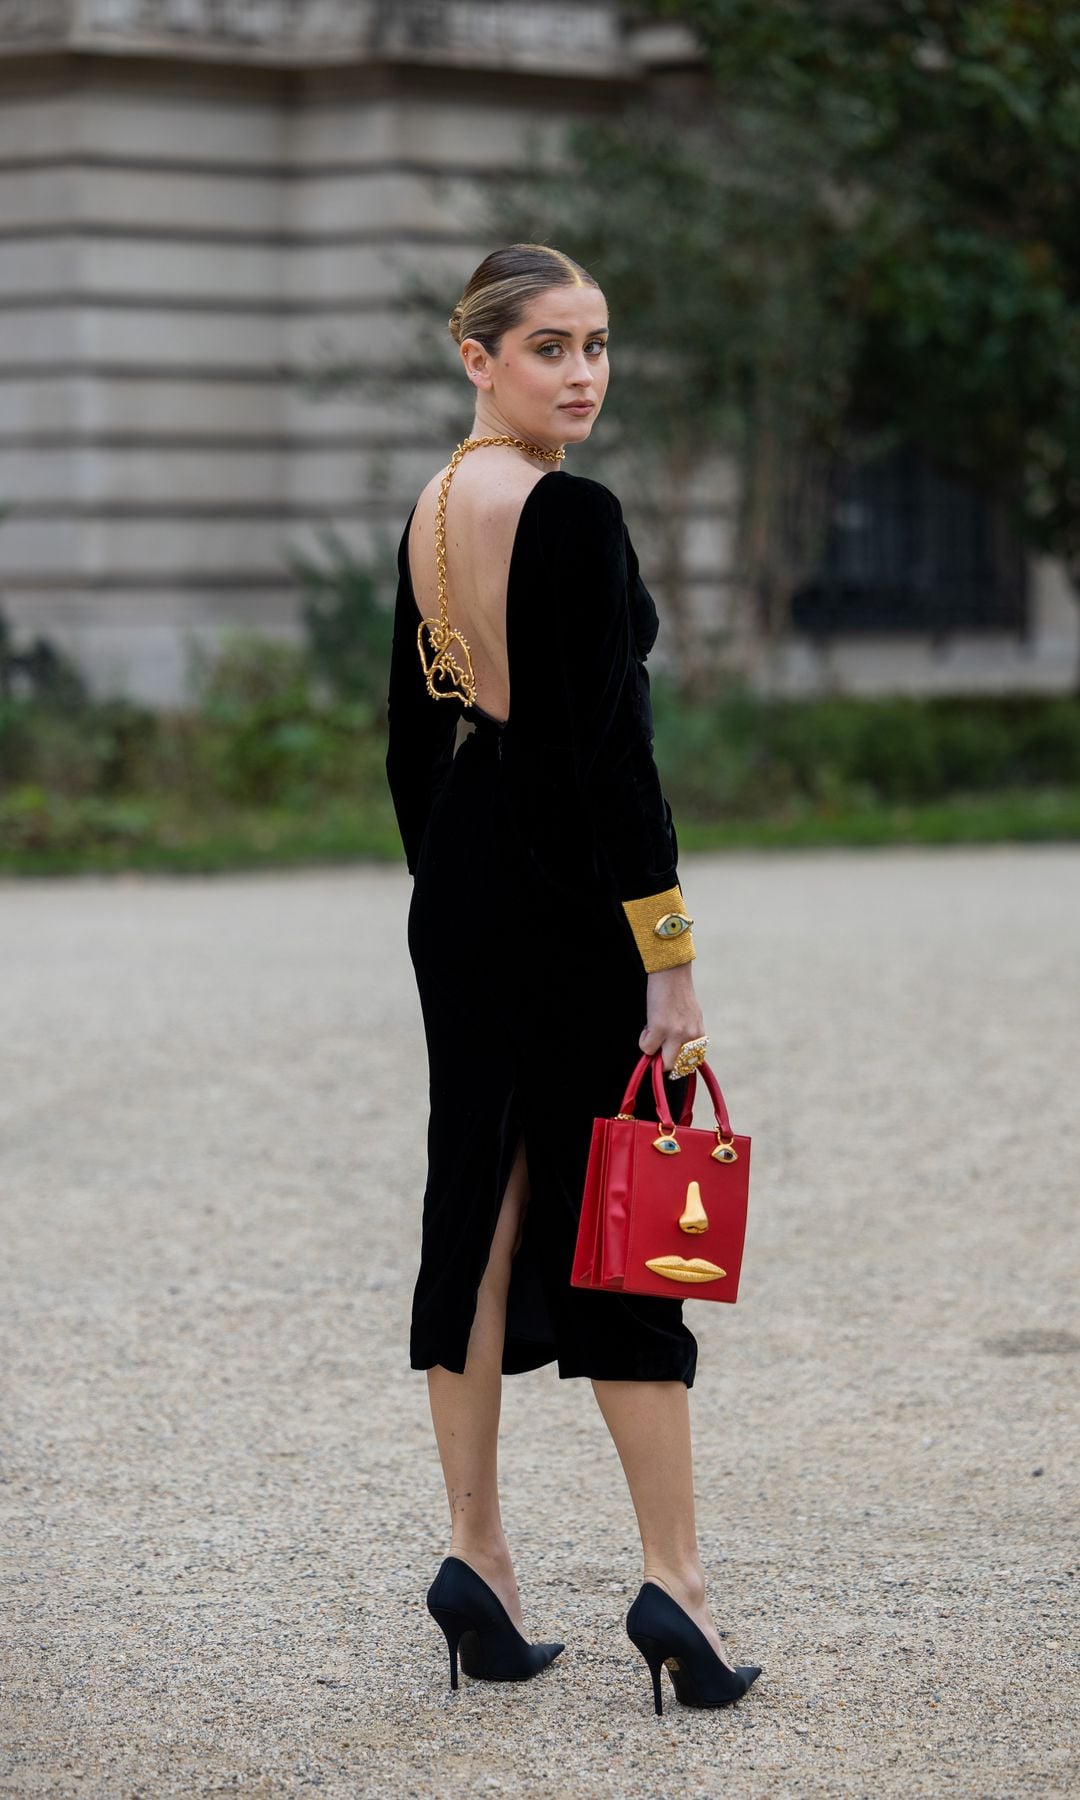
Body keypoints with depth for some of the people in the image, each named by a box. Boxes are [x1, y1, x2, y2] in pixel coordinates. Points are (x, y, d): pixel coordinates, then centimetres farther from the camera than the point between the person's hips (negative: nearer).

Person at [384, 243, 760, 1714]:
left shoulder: (430, 514, 10)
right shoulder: (574, 516, -16)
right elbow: (610, 748, -20)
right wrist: (670, 959, -18)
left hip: (455, 889, 8)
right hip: (568, 887, -8)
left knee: (478, 1204, 10)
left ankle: (478, 1555, 12)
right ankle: (675, 1579, -4)